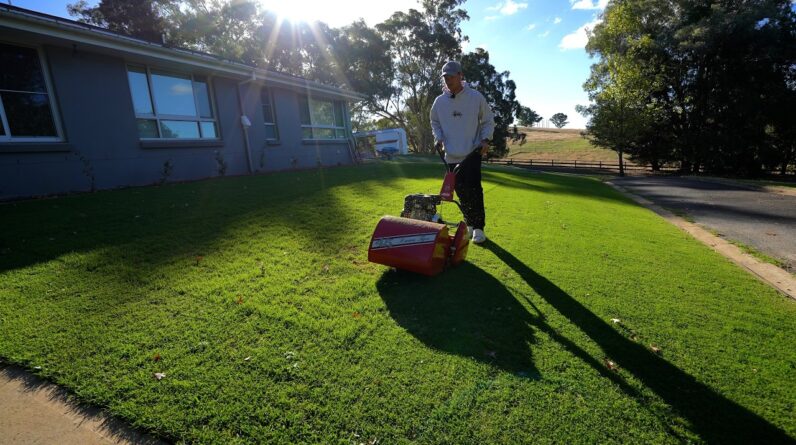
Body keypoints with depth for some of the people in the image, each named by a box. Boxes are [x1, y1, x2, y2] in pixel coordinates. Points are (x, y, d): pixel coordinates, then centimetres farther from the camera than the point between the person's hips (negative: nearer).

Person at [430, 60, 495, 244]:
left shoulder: (476, 97, -2)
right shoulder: (439, 101, 5)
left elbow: (488, 120, 6)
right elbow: (435, 122, 19)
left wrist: (486, 139, -9)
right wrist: (438, 138, 2)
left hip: (472, 153, -3)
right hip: (451, 155, 3)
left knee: (474, 190, -10)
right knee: (461, 191, 8)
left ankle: (478, 228, -1)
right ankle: (469, 224, 24)